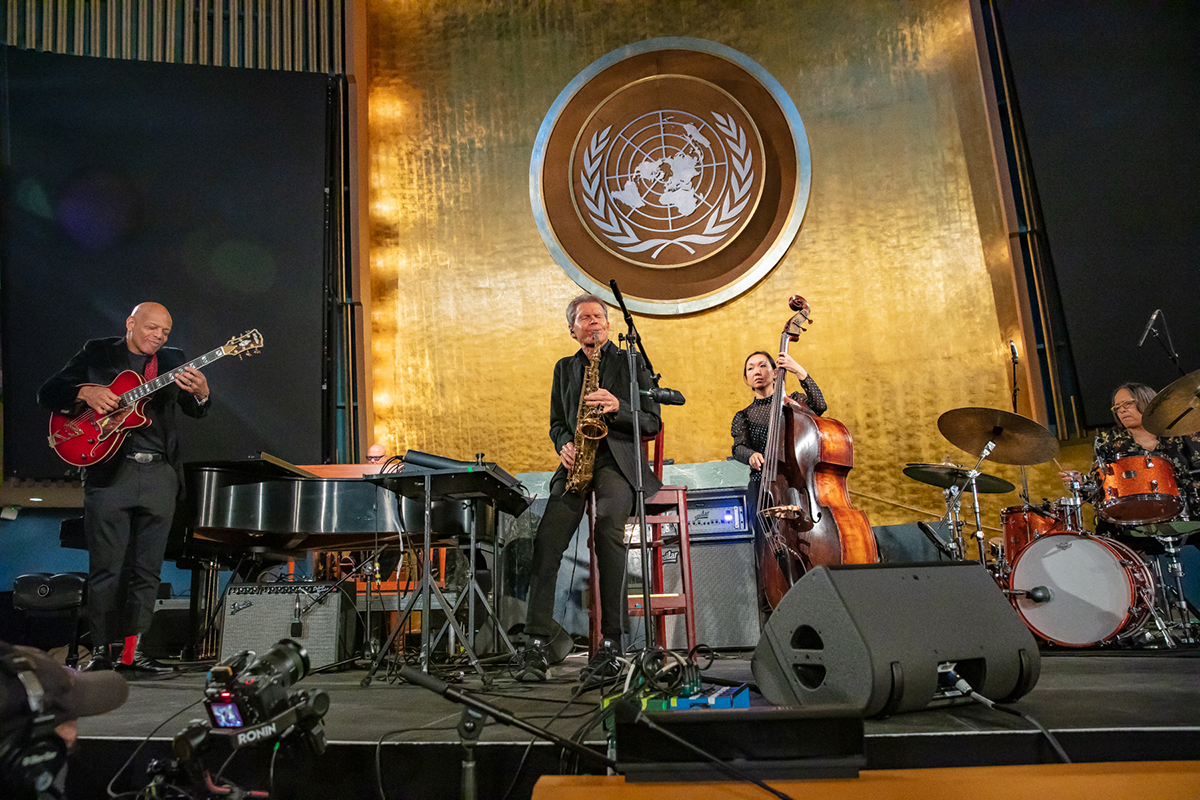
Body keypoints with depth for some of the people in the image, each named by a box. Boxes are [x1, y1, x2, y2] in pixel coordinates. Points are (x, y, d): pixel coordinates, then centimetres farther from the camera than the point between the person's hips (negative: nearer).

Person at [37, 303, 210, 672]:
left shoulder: (174, 361, 14)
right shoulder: (96, 354, 8)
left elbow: (194, 410, 5)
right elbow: (47, 393, 6)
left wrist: (200, 392, -18)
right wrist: (85, 393, -13)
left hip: (160, 475, 2)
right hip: (109, 471, -2)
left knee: (147, 570, 6)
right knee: (105, 568, 1)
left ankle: (135, 646, 15)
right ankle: (101, 649, 11)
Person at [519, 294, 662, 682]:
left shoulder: (631, 363, 9)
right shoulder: (564, 368, 20)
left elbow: (653, 423, 4)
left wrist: (617, 408, -14)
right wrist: (564, 445, 0)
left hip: (618, 461, -3)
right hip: (577, 462, 3)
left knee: (608, 527, -32)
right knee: (546, 541, -20)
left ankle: (611, 643, -24)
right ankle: (536, 647, -17)